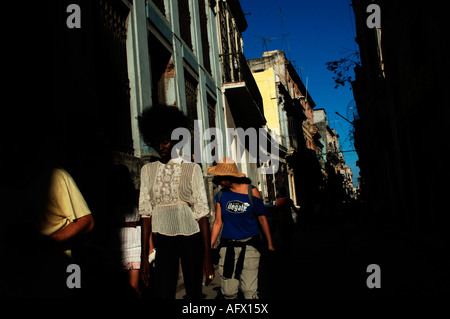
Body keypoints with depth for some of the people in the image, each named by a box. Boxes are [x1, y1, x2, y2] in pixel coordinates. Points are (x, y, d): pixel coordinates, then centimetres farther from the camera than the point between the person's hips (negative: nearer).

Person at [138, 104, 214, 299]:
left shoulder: (191, 169, -1)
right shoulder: (147, 170, 8)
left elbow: (202, 212, -5)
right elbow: (146, 212, 5)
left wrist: (208, 256, -9)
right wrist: (144, 256, 1)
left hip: (191, 239, -1)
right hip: (163, 240, 2)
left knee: (194, 292, 8)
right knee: (163, 292, -4)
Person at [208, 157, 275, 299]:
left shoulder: (252, 192, -5)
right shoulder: (221, 195, 3)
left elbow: (262, 218, 2)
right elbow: (218, 222, 7)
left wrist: (270, 245, 5)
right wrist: (209, 247, 4)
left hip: (250, 246, -2)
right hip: (228, 246, 3)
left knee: (250, 291, -7)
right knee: (228, 292, 3)